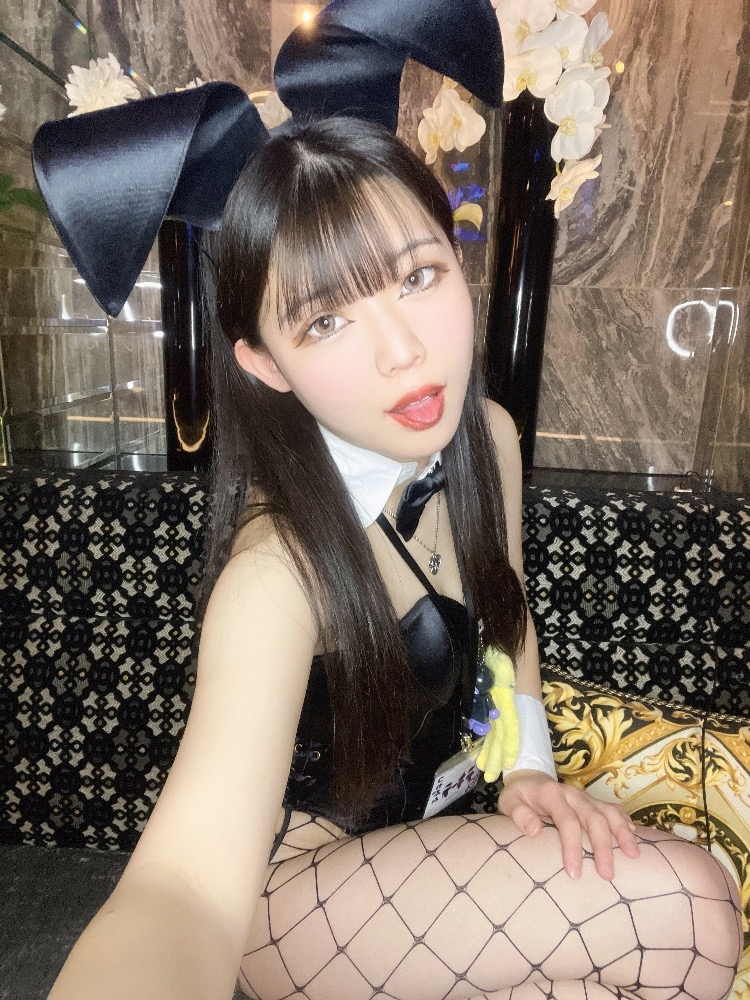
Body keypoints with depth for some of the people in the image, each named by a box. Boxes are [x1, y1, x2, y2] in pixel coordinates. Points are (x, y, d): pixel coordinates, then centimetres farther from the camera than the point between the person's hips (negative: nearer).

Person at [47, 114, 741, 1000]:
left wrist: (529, 767, -8)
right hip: (301, 880, -6)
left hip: (431, 808, 6)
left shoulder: (488, 436, -12)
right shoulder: (281, 562, -33)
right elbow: (188, 882, -43)